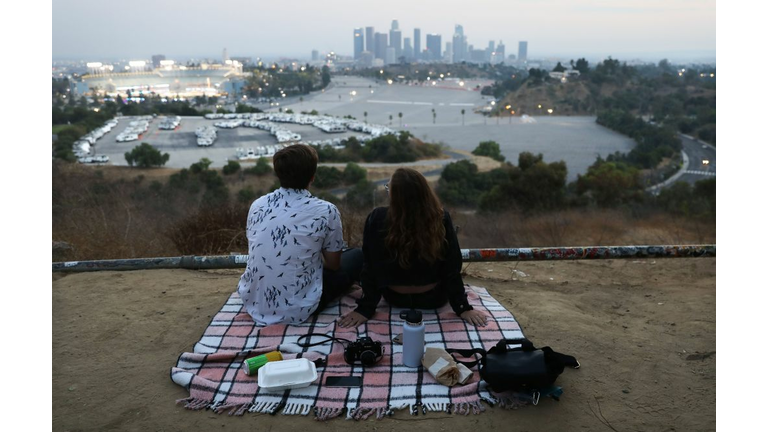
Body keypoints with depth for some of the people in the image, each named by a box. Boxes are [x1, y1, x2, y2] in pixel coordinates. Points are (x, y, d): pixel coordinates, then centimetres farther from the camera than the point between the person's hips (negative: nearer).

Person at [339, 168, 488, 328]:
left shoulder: (377, 219, -25)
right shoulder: (441, 218, -24)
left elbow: (370, 267, -18)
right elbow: (452, 269, -19)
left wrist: (365, 309, -9)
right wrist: (463, 308, -9)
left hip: (395, 298, 1)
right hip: (435, 298, 0)